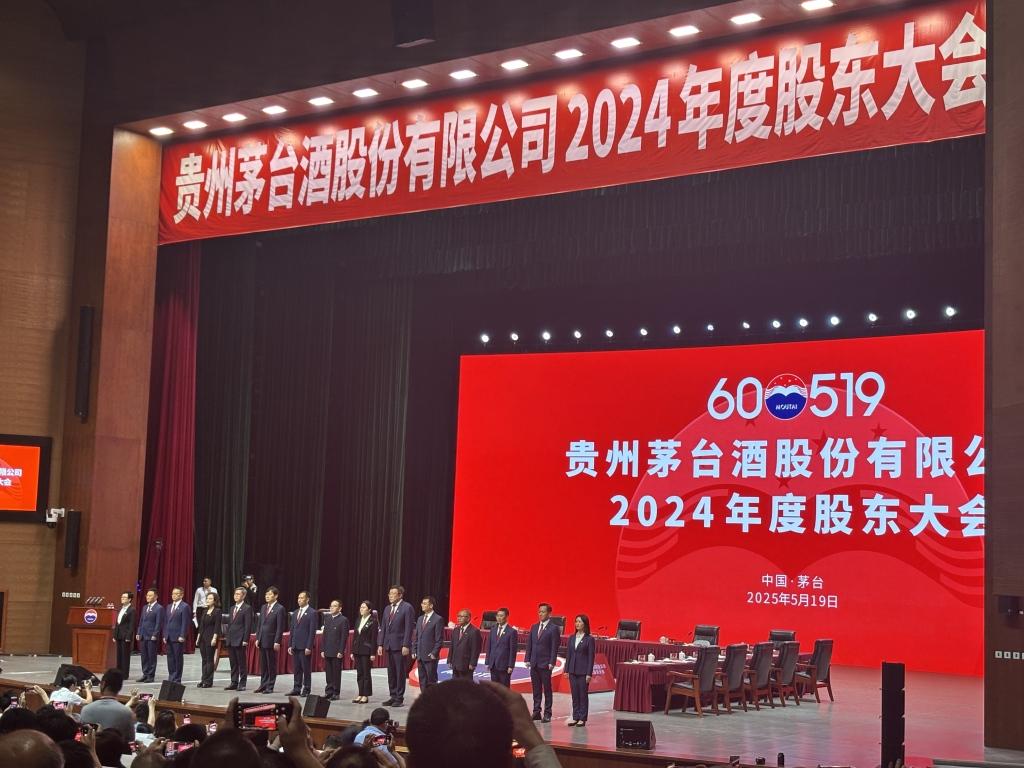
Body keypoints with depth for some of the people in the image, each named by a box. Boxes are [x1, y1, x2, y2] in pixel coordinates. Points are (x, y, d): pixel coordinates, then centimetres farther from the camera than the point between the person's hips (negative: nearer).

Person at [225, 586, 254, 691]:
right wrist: (228, 638, 13)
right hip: (231, 641, 7)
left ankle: (242, 684, 3)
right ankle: (234, 683, 15)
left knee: (242, 663, -1)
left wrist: (245, 640, -16)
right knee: (233, 663, 10)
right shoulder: (232, 608, 18)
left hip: (240, 641, -7)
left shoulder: (247, 608, -6)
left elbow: (248, 625, -11)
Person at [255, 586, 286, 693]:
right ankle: (263, 685, 18)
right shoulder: (264, 607, 14)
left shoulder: (280, 609, -8)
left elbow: (280, 627, -11)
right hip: (262, 641, 7)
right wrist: (257, 638, 9)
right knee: (263, 665, 11)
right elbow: (259, 624, 17)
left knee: (271, 665, 0)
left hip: (271, 641, -7)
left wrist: (277, 642, -15)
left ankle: (270, 687, 6)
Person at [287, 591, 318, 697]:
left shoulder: (312, 613, -7)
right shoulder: (295, 613, 15)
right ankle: (297, 689, 14)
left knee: (306, 669, -1)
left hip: (305, 646, -6)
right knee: (296, 669, 9)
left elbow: (312, 631, -11)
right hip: (295, 646, 7)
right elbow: (292, 630, 17)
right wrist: (290, 645, 10)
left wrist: (309, 647, -16)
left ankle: (306, 690, 5)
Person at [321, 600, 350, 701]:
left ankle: (336, 693, 6)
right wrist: (322, 649, 8)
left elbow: (344, 637, -10)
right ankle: (329, 692, 15)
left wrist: (341, 651, -14)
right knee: (328, 673, 8)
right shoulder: (327, 618, 12)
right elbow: (324, 635, 14)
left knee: (336, 673, 0)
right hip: (327, 651, 6)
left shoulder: (343, 620, -6)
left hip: (337, 652, -6)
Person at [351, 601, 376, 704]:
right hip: (357, 650, 7)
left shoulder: (373, 621, -7)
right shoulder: (358, 621, 13)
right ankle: (361, 694, 14)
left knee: (366, 673, -1)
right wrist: (352, 651, 11)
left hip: (366, 651, -7)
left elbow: (374, 638, -11)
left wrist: (373, 653, -15)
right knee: (359, 673, 9)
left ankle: (366, 696, 4)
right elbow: (355, 636, 15)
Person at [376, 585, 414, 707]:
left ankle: (399, 698, 4)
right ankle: (392, 696, 16)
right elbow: (383, 627, 16)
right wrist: (380, 644, 8)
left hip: (400, 645, -7)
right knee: (391, 672, 9)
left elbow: (409, 628, -11)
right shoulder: (387, 609, 15)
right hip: (389, 645, 7)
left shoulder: (407, 608, -6)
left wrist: (406, 645, -16)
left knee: (400, 672, -2)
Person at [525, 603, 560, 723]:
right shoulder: (534, 627, 13)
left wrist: (551, 663, -14)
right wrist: (528, 659, 5)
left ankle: (547, 714, 5)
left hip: (545, 664, -5)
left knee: (547, 689, 1)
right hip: (534, 663, 5)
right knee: (536, 689, 9)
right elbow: (529, 644, 13)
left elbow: (554, 647, -9)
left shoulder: (553, 628, -5)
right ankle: (536, 712, 14)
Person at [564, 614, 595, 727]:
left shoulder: (589, 639, -6)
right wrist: (567, 670, 6)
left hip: (583, 671, -4)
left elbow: (591, 657, -7)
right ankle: (575, 717, 14)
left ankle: (582, 719, 7)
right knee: (574, 695, 8)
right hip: (573, 671, 5)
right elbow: (568, 654, 11)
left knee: (583, 695, 1)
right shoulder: (571, 638, 8)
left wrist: (589, 674, -11)